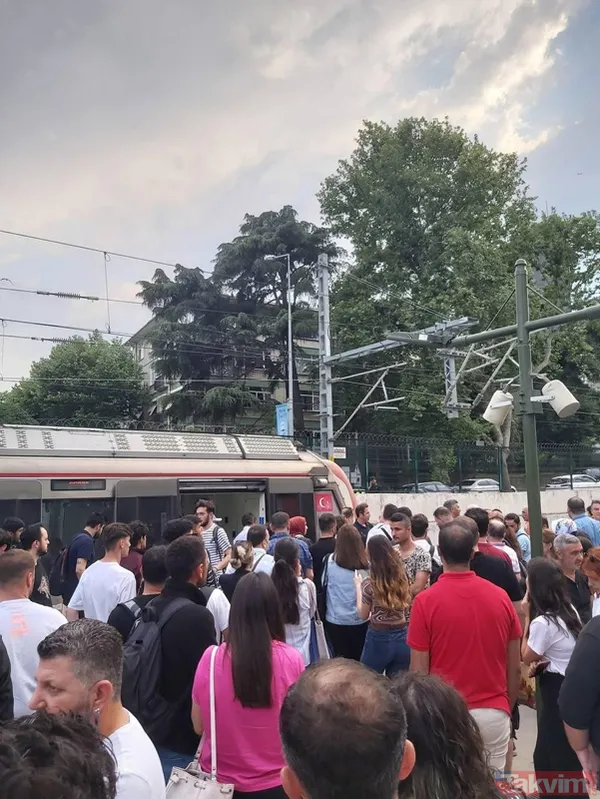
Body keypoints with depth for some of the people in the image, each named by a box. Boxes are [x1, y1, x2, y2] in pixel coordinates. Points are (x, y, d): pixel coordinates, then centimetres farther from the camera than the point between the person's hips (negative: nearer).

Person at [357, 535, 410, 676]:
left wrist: (358, 586, 7)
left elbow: (363, 615, -2)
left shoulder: (369, 584, -14)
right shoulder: (402, 577, -1)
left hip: (378, 639, -4)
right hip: (402, 639, 4)